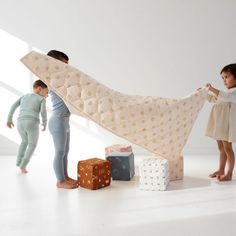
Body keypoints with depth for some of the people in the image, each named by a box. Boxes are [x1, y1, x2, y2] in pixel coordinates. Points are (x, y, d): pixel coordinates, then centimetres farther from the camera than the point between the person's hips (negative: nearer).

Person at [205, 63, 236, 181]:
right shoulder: (226, 93, 20)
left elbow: (226, 96, -30)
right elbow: (213, 99, 29)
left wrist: (212, 89, -32)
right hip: (220, 123, 9)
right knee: (221, 148, 14)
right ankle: (221, 170, 24)